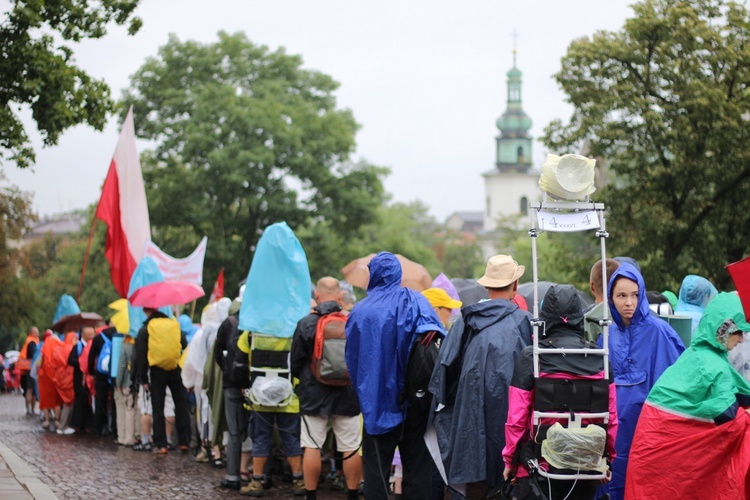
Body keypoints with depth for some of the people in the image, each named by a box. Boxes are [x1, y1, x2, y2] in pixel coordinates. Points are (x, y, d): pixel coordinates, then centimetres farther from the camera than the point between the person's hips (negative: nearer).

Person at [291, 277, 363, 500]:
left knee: (312, 447, 6)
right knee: (351, 448, 7)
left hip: (314, 395, -1)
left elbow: (295, 363, -1)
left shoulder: (306, 323, -9)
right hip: (347, 395, 1)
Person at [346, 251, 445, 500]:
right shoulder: (415, 301, -3)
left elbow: (352, 359, 5)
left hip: (376, 402, 0)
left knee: (376, 468, 6)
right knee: (416, 466, 7)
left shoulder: (360, 311, -2)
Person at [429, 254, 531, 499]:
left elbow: (446, 364, 5)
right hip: (508, 412, -3)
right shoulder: (522, 321, -4)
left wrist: (443, 403, 14)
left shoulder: (467, 320, 4)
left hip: (471, 412, 3)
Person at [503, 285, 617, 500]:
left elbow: (516, 417, -8)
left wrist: (510, 459, 5)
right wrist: (609, 458, 14)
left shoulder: (530, 358, -9)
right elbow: (612, 416, 2)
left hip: (540, 466, -3)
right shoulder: (599, 358, -1)